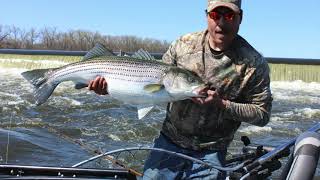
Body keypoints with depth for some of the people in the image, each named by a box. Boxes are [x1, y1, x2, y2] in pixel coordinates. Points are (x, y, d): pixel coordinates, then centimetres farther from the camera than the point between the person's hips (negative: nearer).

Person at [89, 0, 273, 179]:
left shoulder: (254, 63, -11)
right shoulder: (184, 44, -3)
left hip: (210, 153, -2)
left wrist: (221, 104, -22)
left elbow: (262, 114, -8)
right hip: (169, 141, 2)